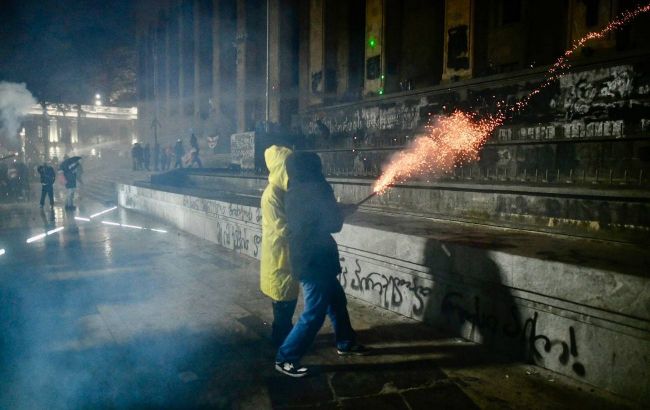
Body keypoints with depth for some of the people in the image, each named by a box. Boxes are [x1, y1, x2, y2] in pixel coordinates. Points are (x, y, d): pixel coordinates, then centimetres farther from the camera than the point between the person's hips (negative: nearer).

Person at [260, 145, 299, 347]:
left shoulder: (284, 190, 6)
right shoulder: (272, 194, -22)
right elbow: (282, 228, -25)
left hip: (288, 252, 9)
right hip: (279, 254, -9)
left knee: (288, 295, 18)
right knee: (283, 298, 4)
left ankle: (285, 334, 33)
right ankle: (281, 339, 19)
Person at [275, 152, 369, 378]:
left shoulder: (296, 192, 8)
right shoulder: (313, 190, -19)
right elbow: (332, 224, -15)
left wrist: (339, 209, 18)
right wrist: (343, 212, 4)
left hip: (308, 258, 10)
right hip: (313, 260, -10)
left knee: (337, 300, 22)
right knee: (315, 313, -1)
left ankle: (346, 343, 38)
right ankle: (285, 358, 8)